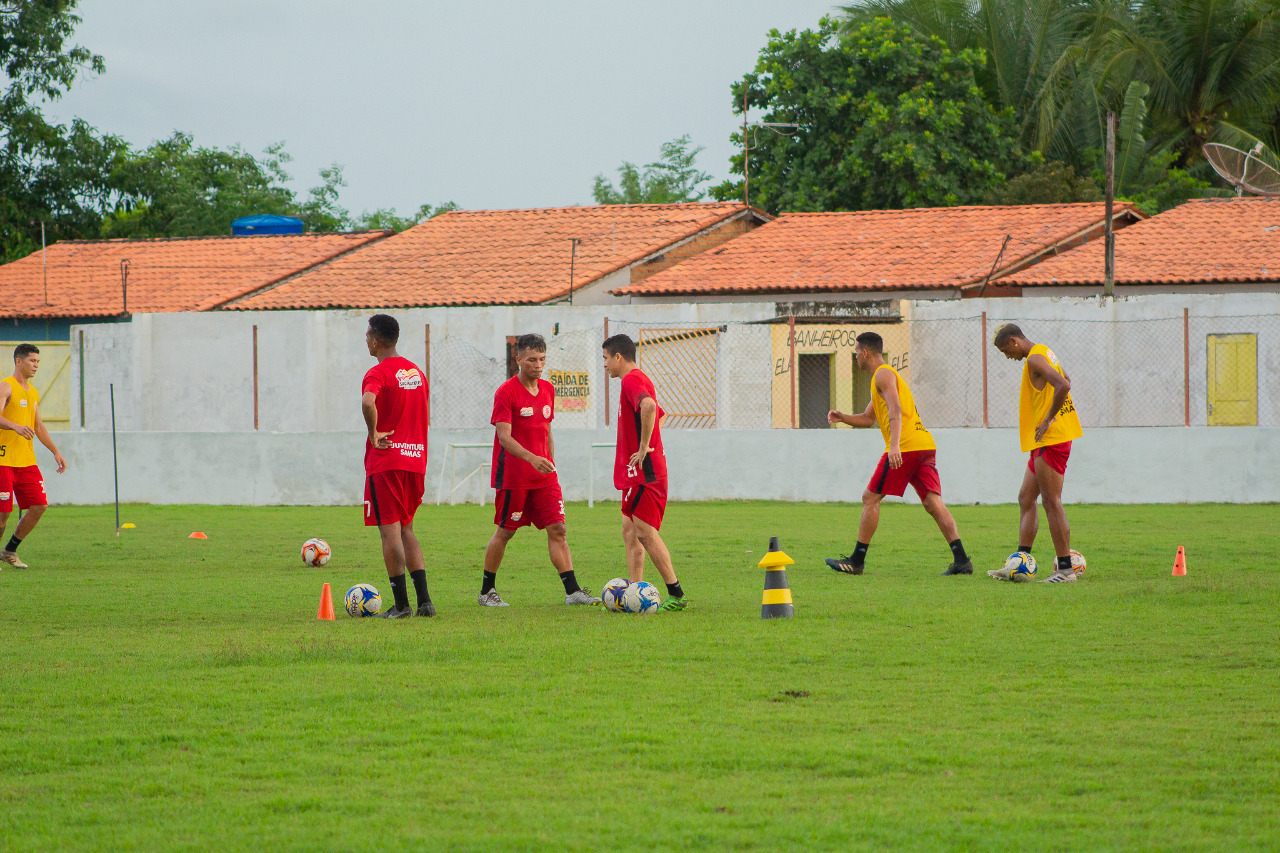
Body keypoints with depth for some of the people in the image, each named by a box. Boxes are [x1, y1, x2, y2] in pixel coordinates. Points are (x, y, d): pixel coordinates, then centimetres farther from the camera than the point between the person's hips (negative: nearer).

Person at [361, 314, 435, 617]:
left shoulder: (378, 373, -10)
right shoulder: (416, 372, 15)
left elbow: (368, 402, -32)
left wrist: (374, 434, -18)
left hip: (385, 461, -7)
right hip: (415, 460, 7)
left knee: (390, 532, -2)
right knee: (406, 530, 15)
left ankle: (401, 604, -3)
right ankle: (424, 600, 6)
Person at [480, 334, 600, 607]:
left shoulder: (548, 390, 10)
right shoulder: (506, 392, -11)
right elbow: (504, 437, -20)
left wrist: (550, 465, 14)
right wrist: (531, 458, -33)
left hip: (543, 477, 6)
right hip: (513, 476, -6)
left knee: (557, 528, -3)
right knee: (505, 532, 2)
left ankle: (572, 591, -6)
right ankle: (487, 591, 16)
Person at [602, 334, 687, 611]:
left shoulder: (632, 380, -14)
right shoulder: (637, 380, 19)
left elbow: (648, 406, -35)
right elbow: (656, 412, 35)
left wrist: (644, 448, -28)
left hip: (644, 472, -10)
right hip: (636, 473, 10)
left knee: (645, 531, -10)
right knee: (630, 532, 10)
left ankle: (676, 595, -9)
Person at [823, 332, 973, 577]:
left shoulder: (883, 374, -3)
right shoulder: (882, 376, 29)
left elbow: (895, 410, -18)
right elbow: (868, 418, 34)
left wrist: (895, 445, -29)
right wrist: (842, 417, 18)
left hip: (906, 446, -9)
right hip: (926, 446, 9)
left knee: (870, 498, 0)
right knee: (933, 502, 0)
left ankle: (857, 561, 3)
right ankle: (961, 559, -13)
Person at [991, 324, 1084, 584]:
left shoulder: (1035, 358, -15)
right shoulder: (1044, 353, 16)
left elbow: (1063, 385, -29)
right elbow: (1065, 381, 32)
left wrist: (1048, 420, -19)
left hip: (1051, 439, -11)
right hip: (1044, 443, 11)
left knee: (1051, 502, -8)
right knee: (1026, 499, 12)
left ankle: (1065, 569, -7)